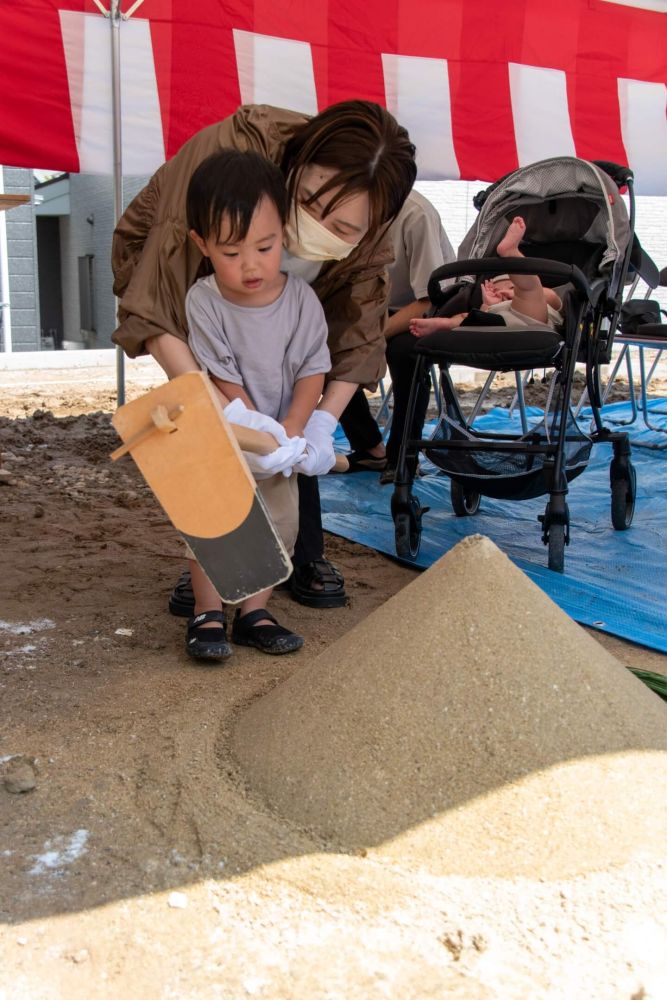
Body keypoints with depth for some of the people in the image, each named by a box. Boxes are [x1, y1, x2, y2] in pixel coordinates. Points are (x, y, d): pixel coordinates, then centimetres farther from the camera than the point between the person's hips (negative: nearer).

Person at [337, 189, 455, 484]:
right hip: (382, 308, 6)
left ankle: (401, 455, -13)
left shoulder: (415, 213, -27)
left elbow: (431, 299, -27)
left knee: (404, 349, -36)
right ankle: (370, 449, 1)